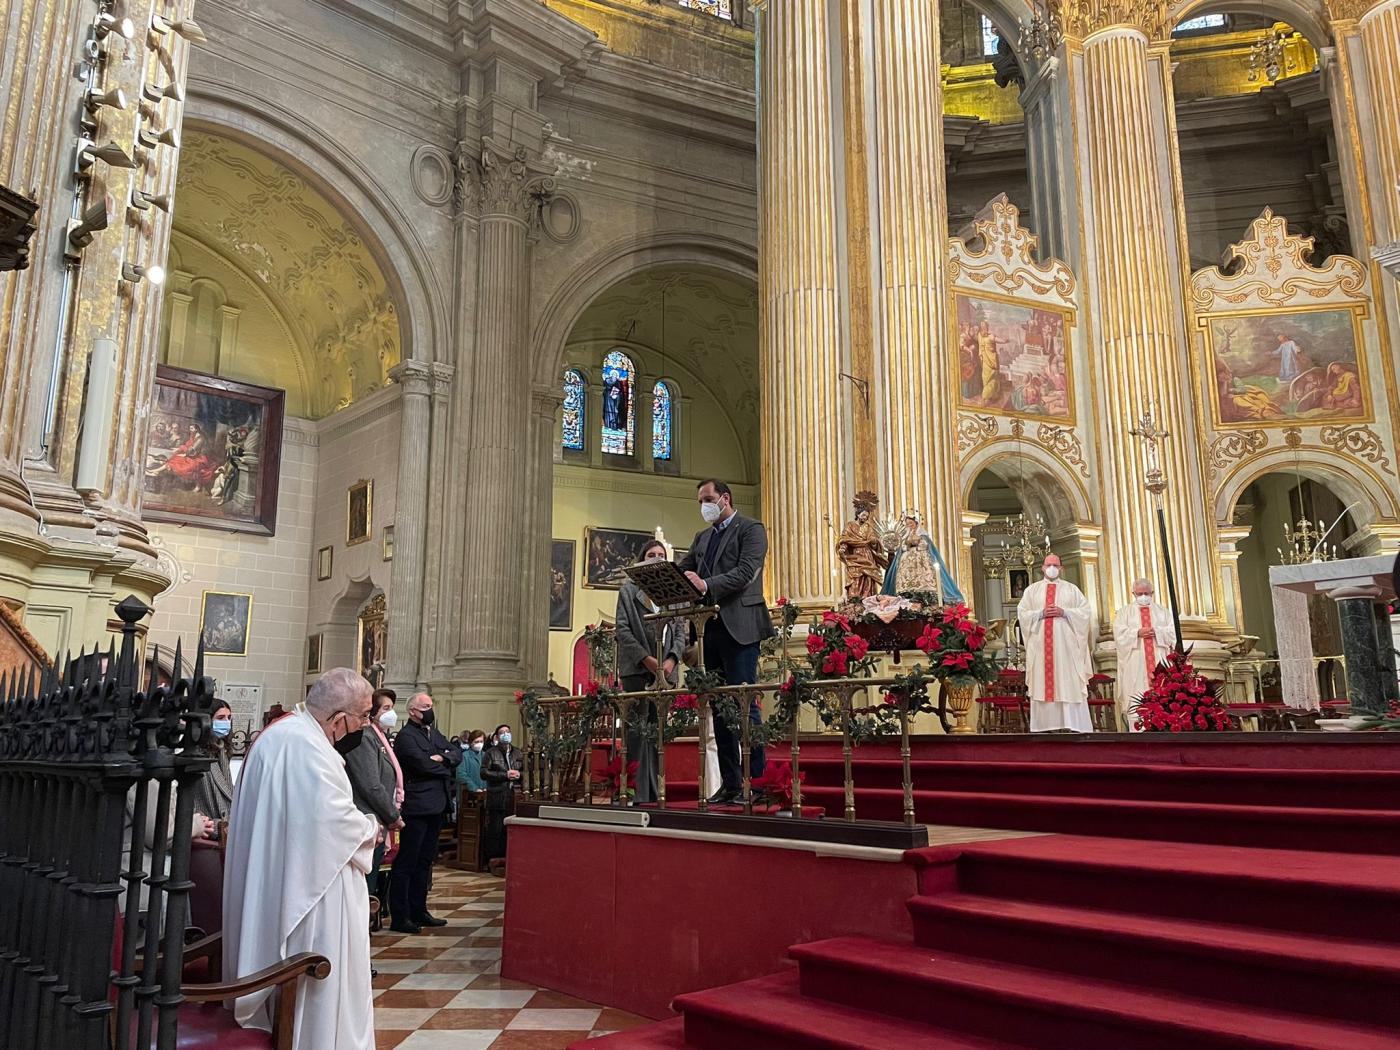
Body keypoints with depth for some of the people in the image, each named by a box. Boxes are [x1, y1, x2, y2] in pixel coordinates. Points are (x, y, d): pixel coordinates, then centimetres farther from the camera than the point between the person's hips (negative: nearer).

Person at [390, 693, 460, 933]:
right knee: (406, 862, -2)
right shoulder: (406, 736, -10)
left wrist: (443, 758, -12)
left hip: (436, 806, 9)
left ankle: (418, 911, 24)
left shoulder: (434, 733, 17)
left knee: (425, 861, 15)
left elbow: (457, 753, 9)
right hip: (416, 807, -9)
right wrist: (446, 769, -5)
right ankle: (399, 917, 3)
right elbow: (422, 763, -21)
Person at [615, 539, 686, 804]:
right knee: (638, 730, -7)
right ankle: (638, 793, -6)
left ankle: (655, 791, 5)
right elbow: (623, 629, 0)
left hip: (666, 670, 3)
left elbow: (680, 630, 11)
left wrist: (672, 659, -6)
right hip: (637, 668, -3)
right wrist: (646, 659, -11)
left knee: (658, 730, 2)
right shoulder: (629, 590, 8)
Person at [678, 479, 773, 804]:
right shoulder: (702, 538, 22)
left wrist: (706, 585, -24)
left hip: (739, 627, -7)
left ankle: (757, 780, -4)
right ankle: (730, 783, 14)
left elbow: (745, 573, -14)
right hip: (712, 628, 7)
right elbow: (683, 570, 16)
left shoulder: (751, 529, 0)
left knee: (744, 703, -9)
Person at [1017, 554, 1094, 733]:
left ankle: (1076, 725, -6)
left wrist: (1064, 612, -10)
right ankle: (1045, 725, -3)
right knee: (1042, 681, -3)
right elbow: (1021, 613, 7)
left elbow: (1086, 611, 4)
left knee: (1070, 683, -5)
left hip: (1066, 644, -1)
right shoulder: (1032, 589, 13)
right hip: (1041, 643, 1)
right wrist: (1041, 613, -9)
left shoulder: (1071, 589, 12)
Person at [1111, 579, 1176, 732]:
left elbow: (1172, 632, 6)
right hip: (1135, 664, -2)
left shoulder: (1162, 611, 18)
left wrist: (1156, 632, -11)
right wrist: (1137, 633, -14)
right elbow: (1119, 634, 0)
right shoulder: (1125, 612, 13)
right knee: (1137, 698, -8)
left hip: (1159, 661, 2)